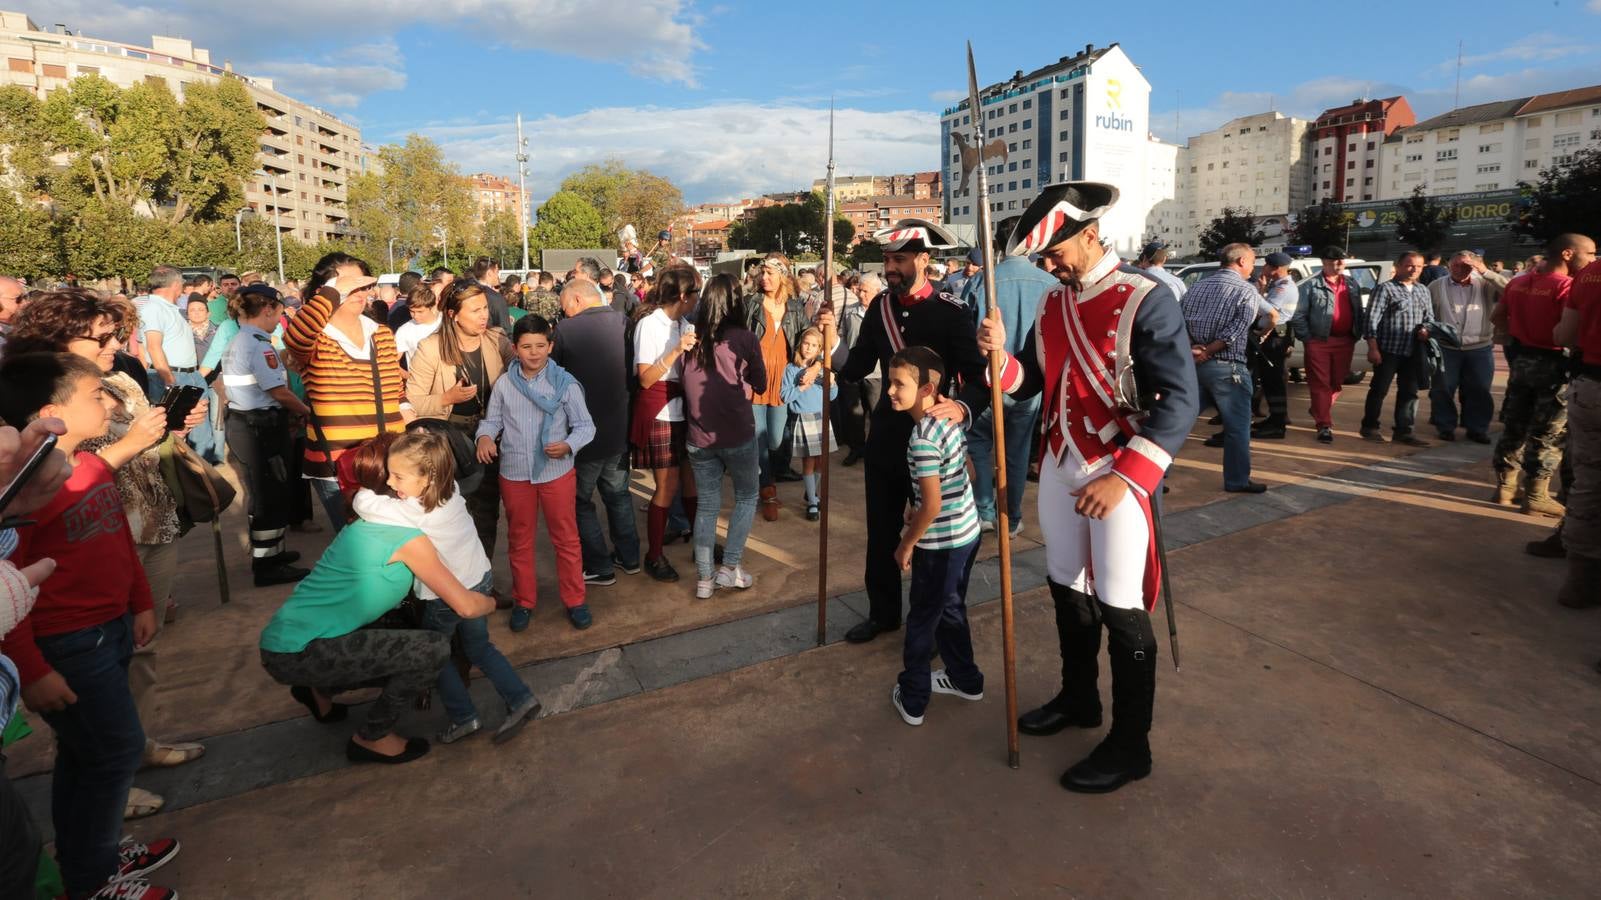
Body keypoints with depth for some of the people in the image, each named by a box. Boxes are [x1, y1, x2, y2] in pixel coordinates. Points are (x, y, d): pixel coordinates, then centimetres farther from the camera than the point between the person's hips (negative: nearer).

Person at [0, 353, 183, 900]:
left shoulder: (94, 468, 3)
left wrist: (140, 603, 18)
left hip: (111, 629, 8)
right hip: (67, 646, -8)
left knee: (84, 752, 22)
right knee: (117, 750, 4)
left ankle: (91, 855, 41)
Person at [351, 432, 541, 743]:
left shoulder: (416, 513, -29)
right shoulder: (449, 489, -8)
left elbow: (362, 502, -25)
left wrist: (371, 485, -7)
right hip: (480, 580, 7)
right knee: (479, 647, 23)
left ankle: (463, 717, 23)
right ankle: (520, 699, 17)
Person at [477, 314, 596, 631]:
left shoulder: (565, 382, -8)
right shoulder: (504, 383, -1)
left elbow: (585, 426, -8)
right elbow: (492, 420, 5)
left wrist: (568, 445, -26)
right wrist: (485, 437, -16)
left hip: (557, 472, -2)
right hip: (514, 474, 3)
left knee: (566, 538, 8)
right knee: (519, 540, 16)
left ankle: (575, 600, 23)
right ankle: (524, 601, 32)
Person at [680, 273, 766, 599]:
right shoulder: (744, 338, -10)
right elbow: (759, 385, 2)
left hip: (698, 436, 3)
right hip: (738, 434, -3)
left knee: (706, 505, 14)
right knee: (747, 496, 17)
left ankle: (704, 578, 16)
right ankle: (730, 568, 13)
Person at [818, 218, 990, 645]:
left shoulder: (951, 312, -15)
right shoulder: (880, 307, 2)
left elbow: (977, 377, -20)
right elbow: (855, 369, -1)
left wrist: (963, 407, -40)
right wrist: (832, 338, -17)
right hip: (885, 436, 5)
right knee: (881, 531, 16)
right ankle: (882, 612, 35)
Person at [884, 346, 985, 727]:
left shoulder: (922, 439, -25)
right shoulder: (949, 419, 2)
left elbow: (932, 506, -25)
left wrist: (907, 544, -11)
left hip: (941, 544, -9)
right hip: (966, 531, 9)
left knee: (921, 620, 7)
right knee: (950, 610, 24)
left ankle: (912, 701, 20)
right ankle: (965, 680, 40)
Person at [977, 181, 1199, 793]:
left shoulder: (1146, 299, -14)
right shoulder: (1052, 303, 8)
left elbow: (1180, 400, -19)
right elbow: (1028, 383, 11)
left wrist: (1122, 478, -26)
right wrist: (1000, 355, -11)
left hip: (1121, 472, -7)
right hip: (1059, 465, 7)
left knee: (1121, 607, 2)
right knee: (1067, 588, 17)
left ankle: (1130, 745, 18)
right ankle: (1078, 699, 39)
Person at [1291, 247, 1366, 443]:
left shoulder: (1352, 284, 14)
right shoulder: (1311, 285, -3)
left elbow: (1359, 312, 18)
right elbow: (1298, 315, -5)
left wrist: (1359, 332, 6)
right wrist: (1306, 338, -10)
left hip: (1345, 341, 5)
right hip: (1319, 341, -5)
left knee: (1337, 383, 12)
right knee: (1320, 384, -3)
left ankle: (1319, 411, 34)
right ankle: (1324, 425, 0)